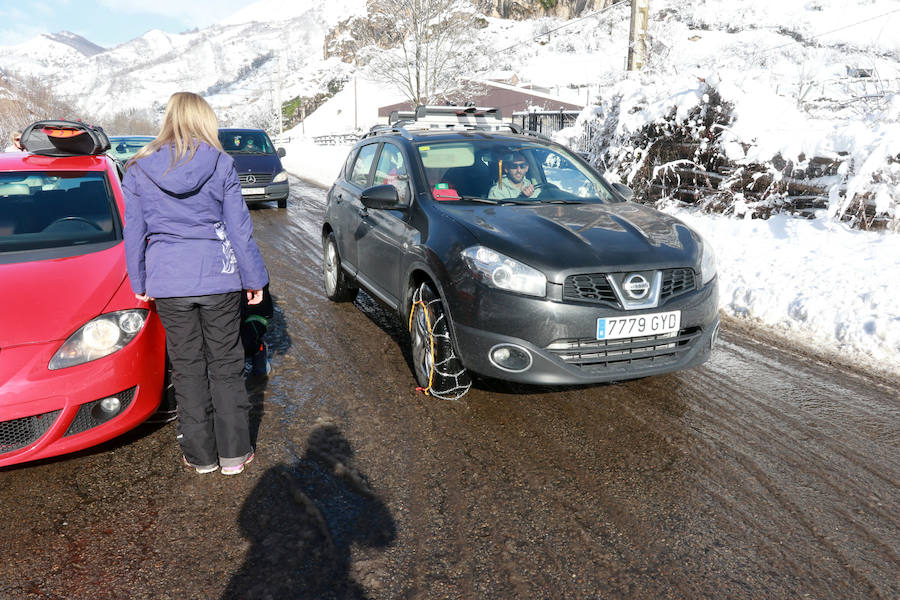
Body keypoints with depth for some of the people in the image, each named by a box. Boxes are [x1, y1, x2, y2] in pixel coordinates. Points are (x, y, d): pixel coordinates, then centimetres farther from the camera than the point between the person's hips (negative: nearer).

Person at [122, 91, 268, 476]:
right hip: (218, 279, -1)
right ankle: (233, 453, 16)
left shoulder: (138, 170, 3)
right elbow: (239, 228, -3)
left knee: (187, 370, 10)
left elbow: (133, 234, 7)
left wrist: (140, 282, 17)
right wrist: (254, 278, 3)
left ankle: (200, 456, 20)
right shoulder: (221, 164, -3)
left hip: (167, 283, 1)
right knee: (225, 366, 8)